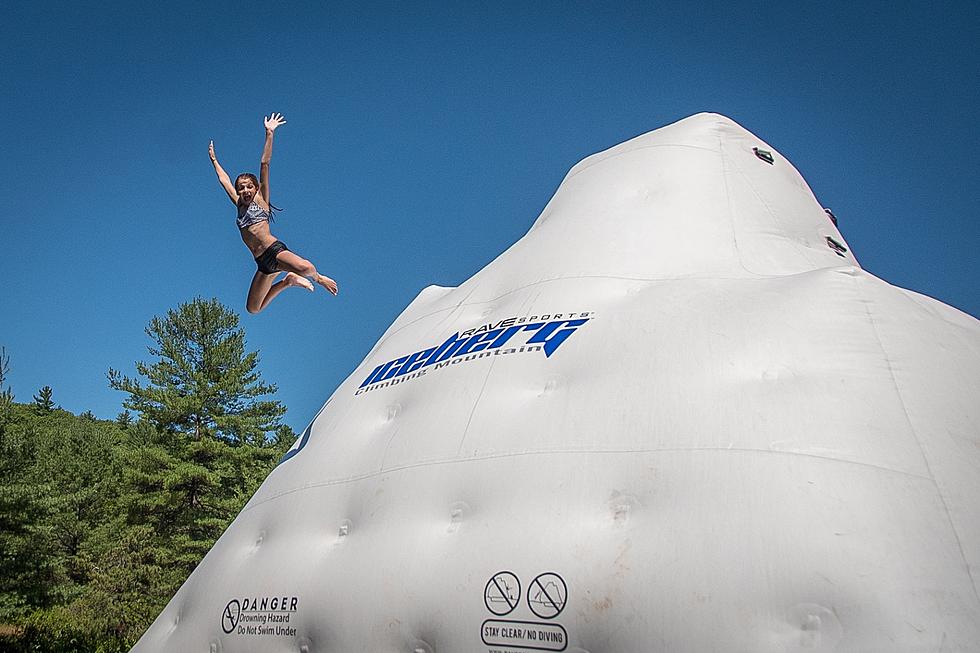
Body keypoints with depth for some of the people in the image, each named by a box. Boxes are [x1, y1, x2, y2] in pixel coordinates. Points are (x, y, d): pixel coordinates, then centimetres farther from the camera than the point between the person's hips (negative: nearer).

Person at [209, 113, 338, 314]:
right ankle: (289, 281, 26)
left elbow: (265, 164, 3)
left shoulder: (261, 199, 7)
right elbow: (224, 180, 32)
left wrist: (269, 133, 0)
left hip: (275, 250, -7)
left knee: (305, 267, -39)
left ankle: (319, 278, 0)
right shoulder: (239, 205, 20)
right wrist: (214, 159, 42)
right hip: (263, 263, 7)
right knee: (253, 308, 7)